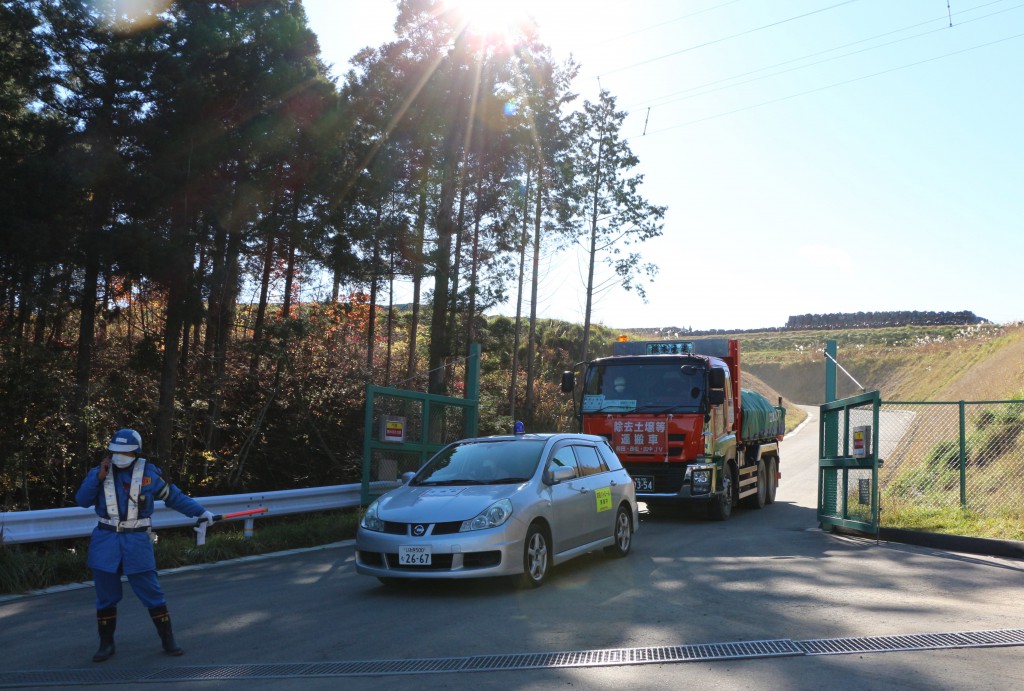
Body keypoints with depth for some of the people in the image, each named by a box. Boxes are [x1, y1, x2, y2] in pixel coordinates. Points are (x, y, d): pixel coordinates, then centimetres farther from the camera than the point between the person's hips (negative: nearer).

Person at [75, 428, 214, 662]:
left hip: (137, 542, -2)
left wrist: (200, 512, 8)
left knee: (152, 593, 1)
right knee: (106, 596, 8)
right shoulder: (99, 472, 4)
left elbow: (173, 496, 9)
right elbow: (82, 500, -5)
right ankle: (106, 644, 23)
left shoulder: (148, 473, 0)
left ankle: (167, 640, 12)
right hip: (106, 542, 2)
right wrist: (98, 477, -16)